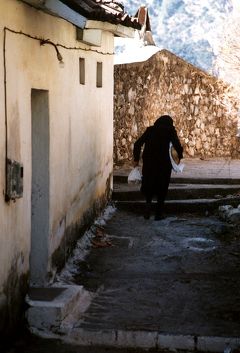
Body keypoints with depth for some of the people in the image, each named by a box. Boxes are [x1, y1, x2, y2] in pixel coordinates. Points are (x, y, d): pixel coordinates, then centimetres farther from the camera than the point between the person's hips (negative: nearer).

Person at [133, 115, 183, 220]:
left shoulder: (150, 130, 10)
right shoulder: (170, 130, 3)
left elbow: (137, 144, 5)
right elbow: (178, 146, -7)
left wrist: (136, 159, 11)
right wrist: (180, 157, 11)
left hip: (148, 163, 2)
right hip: (164, 163, -2)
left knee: (149, 185, 18)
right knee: (162, 188, 9)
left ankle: (148, 202, -8)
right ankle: (158, 214, 10)